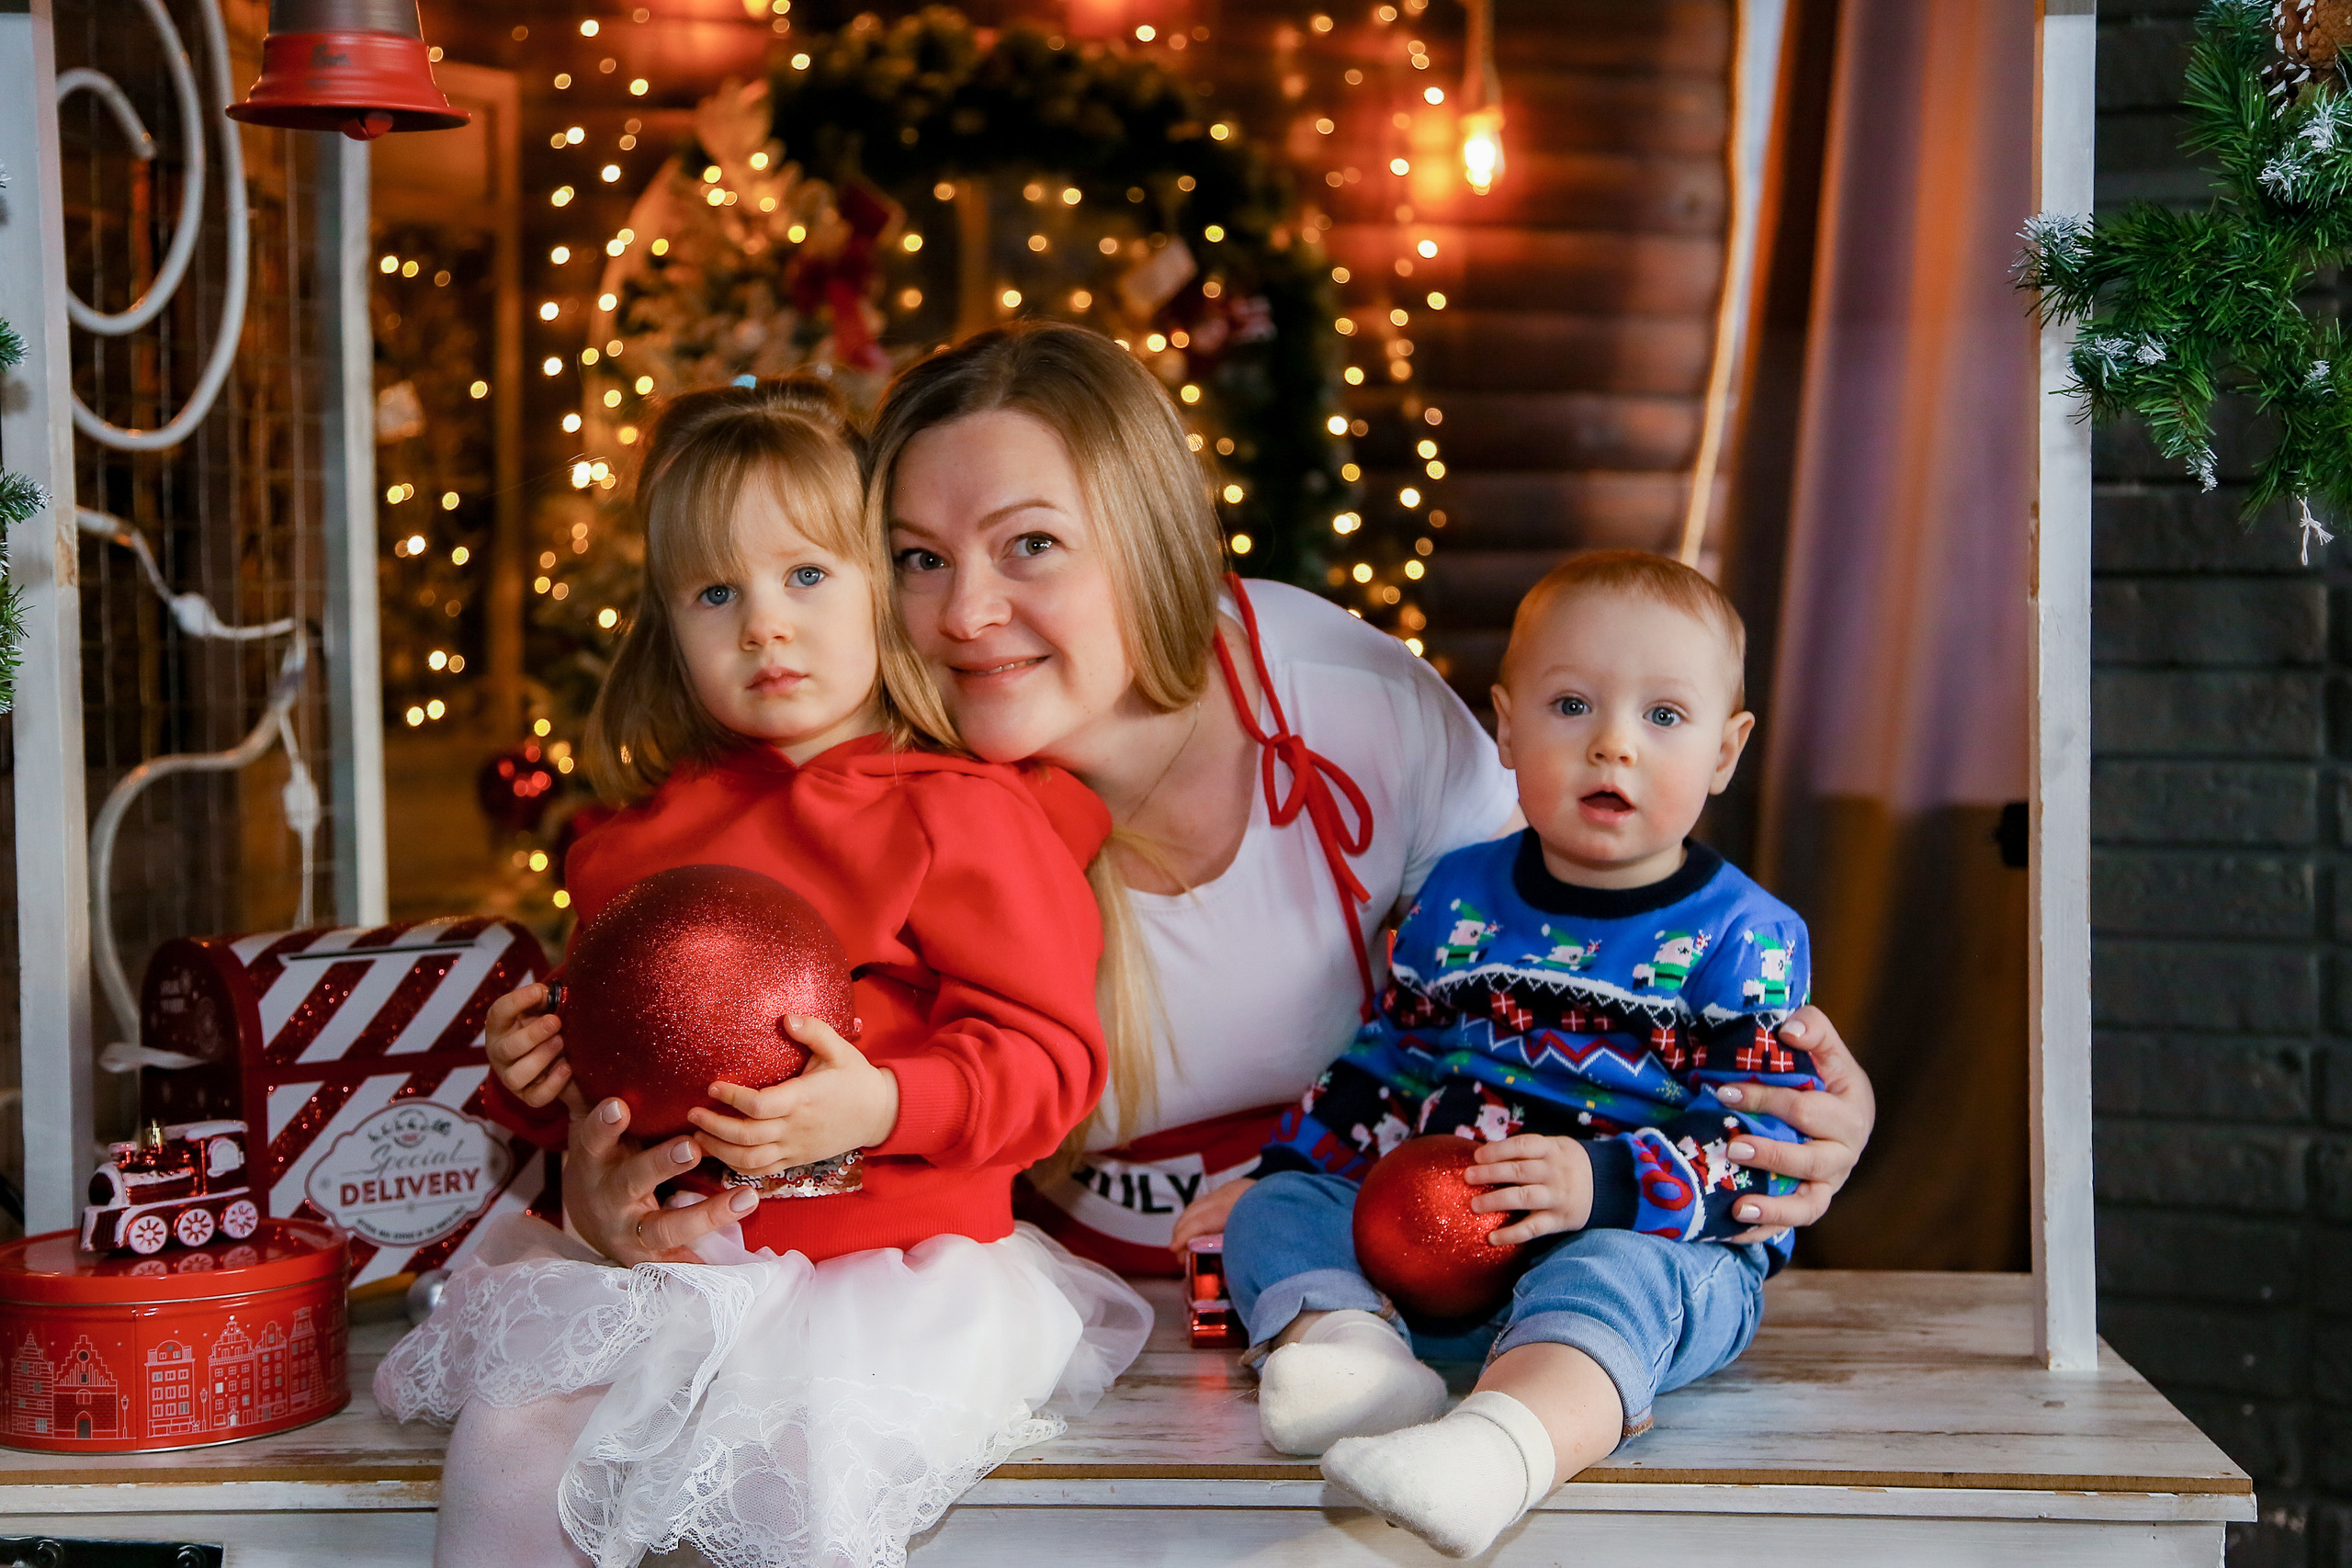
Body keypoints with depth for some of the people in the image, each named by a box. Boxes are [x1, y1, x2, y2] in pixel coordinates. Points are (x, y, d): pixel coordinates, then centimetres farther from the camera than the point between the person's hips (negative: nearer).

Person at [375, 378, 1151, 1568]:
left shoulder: (959, 811, -6)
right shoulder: (648, 830, 13)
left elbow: (1049, 1054, -11)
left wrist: (881, 1105, -26)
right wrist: (540, 1067, 5)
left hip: (881, 1264, -5)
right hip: (661, 1254, 5)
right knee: (502, 1452, -11)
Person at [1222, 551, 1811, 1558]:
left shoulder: (1745, 937, 0)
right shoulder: (1457, 897, 14)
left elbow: (1759, 1137, -9)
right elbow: (1384, 1065, 25)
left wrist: (1604, 1184, -25)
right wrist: (1279, 1173, 15)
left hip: (1657, 1243, -5)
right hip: (1430, 1238, 5)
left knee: (1612, 1278, -37)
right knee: (1280, 1206, -11)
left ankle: (1497, 1446, -66)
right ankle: (1342, 1340, -42)